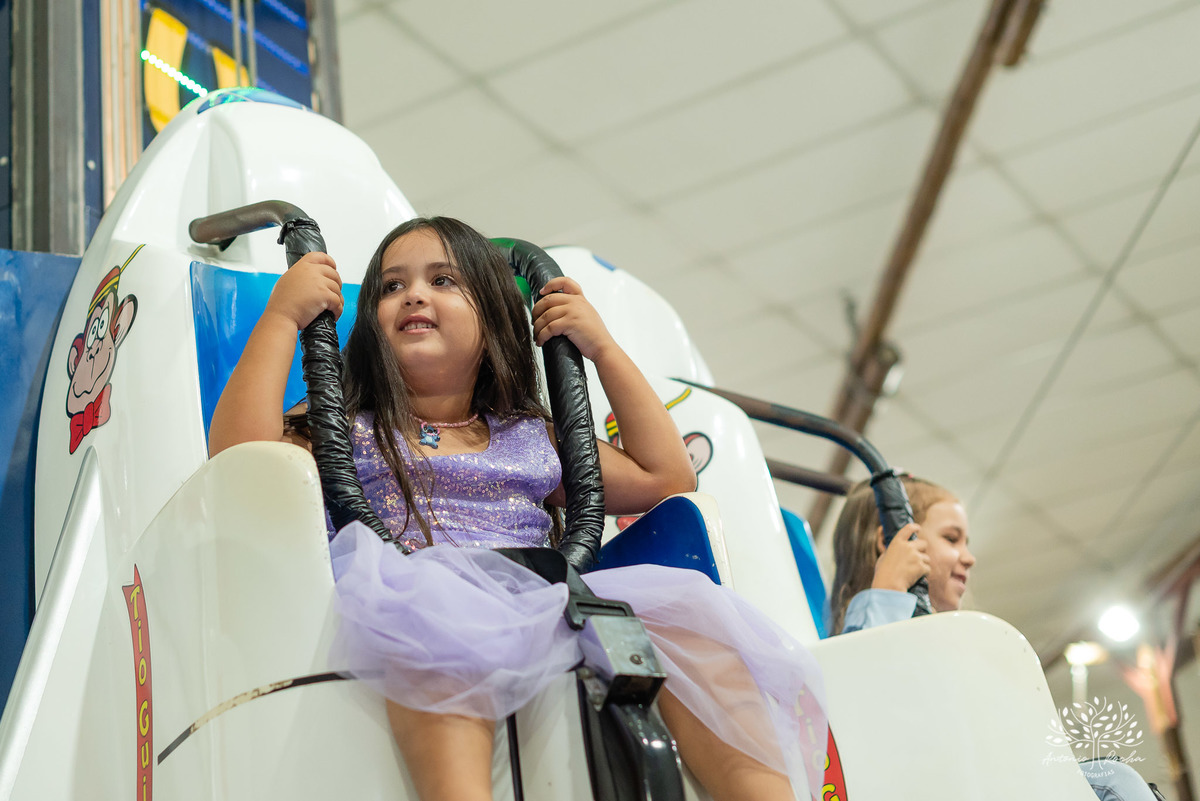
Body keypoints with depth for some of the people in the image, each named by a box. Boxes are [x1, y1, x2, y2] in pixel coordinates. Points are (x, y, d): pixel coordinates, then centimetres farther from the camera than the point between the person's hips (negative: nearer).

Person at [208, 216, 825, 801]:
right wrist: (282, 316, 5)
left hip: (543, 612, 4)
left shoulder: (531, 441, 28)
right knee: (430, 610, -40)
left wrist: (603, 349, 28)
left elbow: (666, 479, 27)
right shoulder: (347, 433, 19)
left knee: (681, 611, -22)